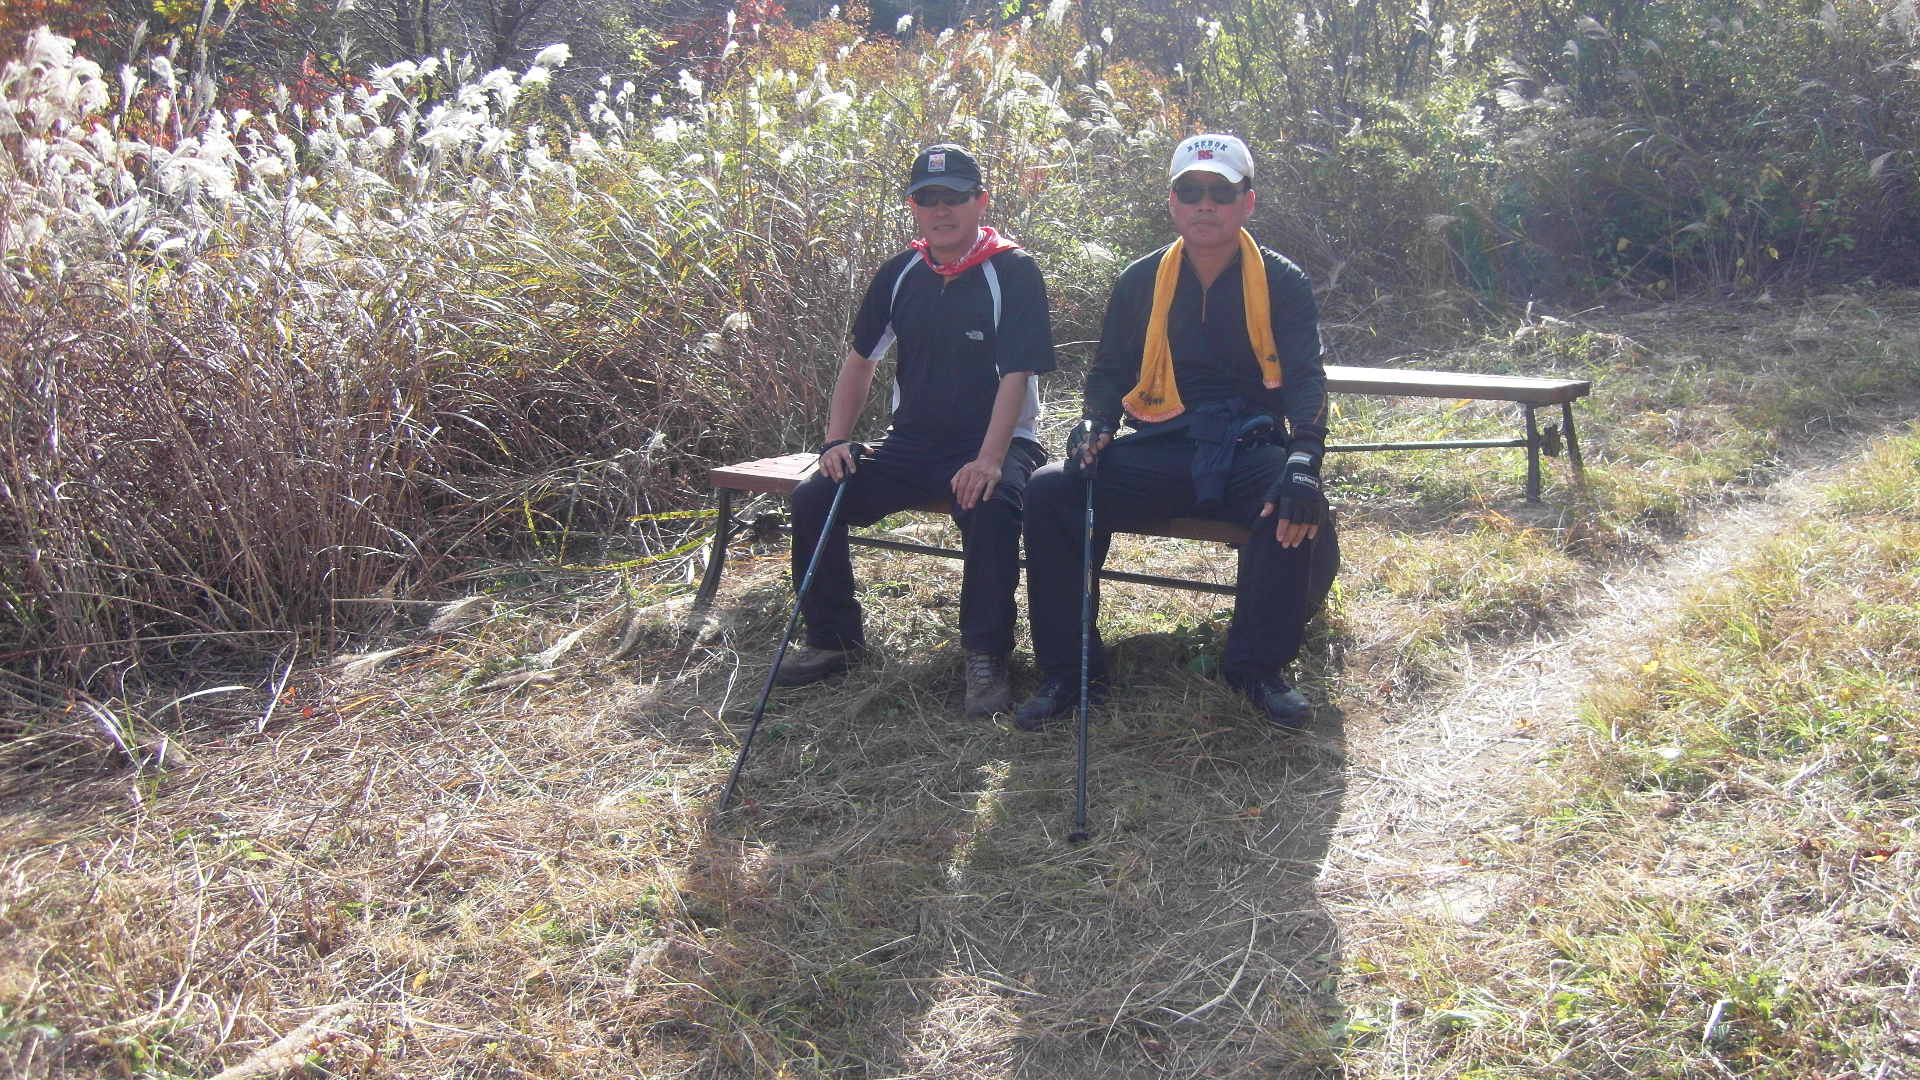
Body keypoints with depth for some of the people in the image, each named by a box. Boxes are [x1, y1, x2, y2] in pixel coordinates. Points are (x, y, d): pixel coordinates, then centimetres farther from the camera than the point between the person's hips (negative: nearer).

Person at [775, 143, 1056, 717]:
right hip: (912, 443, 5)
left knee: (990, 508, -37)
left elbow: (1016, 373, -18)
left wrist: (988, 460, -31)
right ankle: (833, 638, 6)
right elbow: (860, 359, 14)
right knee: (814, 497, -12)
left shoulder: (1014, 271, -10)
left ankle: (986, 657, -20)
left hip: (994, 444, -5)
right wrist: (836, 440, 0)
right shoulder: (900, 274, 6)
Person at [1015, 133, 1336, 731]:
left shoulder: (1283, 283, 3)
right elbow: (1108, 373, 14)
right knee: (1050, 489, -23)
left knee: (1299, 511, -35)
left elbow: (1306, 381, -7)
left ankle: (1257, 666, -13)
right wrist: (1095, 424, -11)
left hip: (1249, 450, -2)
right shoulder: (1139, 282, 10)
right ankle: (1067, 670, -12)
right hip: (1161, 452, 2)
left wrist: (1302, 462, -27)